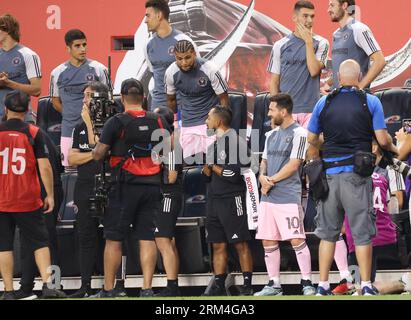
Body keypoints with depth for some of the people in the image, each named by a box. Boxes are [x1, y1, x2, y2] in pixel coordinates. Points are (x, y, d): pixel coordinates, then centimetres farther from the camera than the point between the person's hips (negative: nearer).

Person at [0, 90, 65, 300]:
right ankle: (47, 286, -5)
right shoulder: (33, 133, -4)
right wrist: (50, 195, 1)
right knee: (40, 242, 7)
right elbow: (44, 167, -7)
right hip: (28, 201, -1)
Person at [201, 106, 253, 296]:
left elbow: (236, 174, -18)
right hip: (213, 200, 8)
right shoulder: (212, 142, 17)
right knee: (218, 245, 8)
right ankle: (219, 286, 11)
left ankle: (247, 286, -1)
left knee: (241, 244, -4)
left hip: (232, 200, -8)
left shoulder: (235, 141, -10)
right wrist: (207, 170, -2)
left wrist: (214, 167, -7)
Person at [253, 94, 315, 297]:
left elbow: (293, 165, -13)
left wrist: (271, 180, -9)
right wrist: (262, 177, -1)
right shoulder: (271, 135, 18)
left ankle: (307, 284, -6)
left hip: (288, 197, -8)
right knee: (268, 241, 7)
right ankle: (274, 285, 13)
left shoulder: (298, 133, -7)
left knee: (296, 240, -10)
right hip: (268, 197, 8)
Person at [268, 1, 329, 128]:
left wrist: (308, 42, -9)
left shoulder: (321, 43, 4)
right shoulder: (280, 45, 7)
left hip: (310, 109, -1)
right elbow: (274, 81, 10)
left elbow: (314, 71, -10)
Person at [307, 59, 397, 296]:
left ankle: (323, 285, 9)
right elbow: (382, 139, -6)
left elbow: (312, 138, 11)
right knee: (362, 231, 2)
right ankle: (366, 285, 0)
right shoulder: (371, 102, -2)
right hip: (357, 173, -3)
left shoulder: (324, 103, 5)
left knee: (327, 232, 9)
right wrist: (394, 149, 15)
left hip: (329, 174, 3)